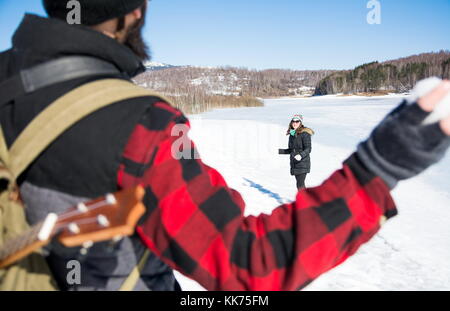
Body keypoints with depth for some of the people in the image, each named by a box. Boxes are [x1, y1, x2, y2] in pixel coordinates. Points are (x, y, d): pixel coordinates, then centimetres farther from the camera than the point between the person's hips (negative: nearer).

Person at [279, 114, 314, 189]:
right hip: (294, 163, 7)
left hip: (303, 163, -7)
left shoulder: (304, 133, -11)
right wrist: (280, 151, 11)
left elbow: (308, 149, -15)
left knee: (300, 185, -13)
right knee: (300, 184, 12)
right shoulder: (292, 134, 11)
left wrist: (301, 155, -31)